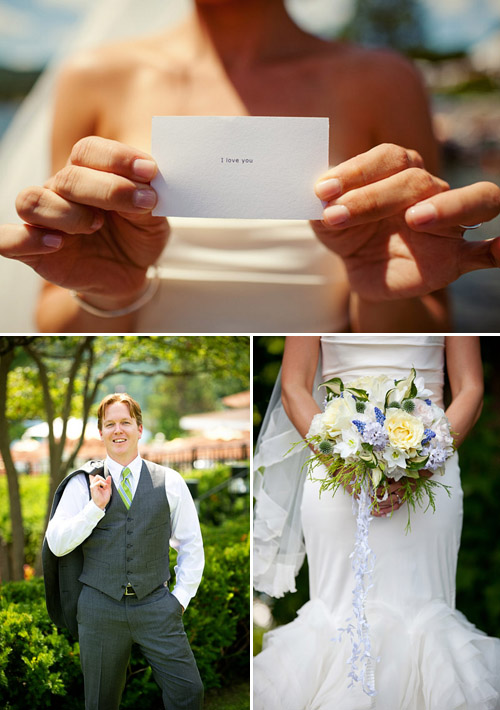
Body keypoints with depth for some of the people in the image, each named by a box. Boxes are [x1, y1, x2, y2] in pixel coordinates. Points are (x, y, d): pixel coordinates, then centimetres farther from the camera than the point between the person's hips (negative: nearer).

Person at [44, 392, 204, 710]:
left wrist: (180, 597, 4)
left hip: (155, 605, 0)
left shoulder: (170, 481, 5)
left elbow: (192, 544, 11)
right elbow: (57, 545, -1)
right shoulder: (82, 484, 3)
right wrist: (96, 506, -11)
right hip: (100, 608, 0)